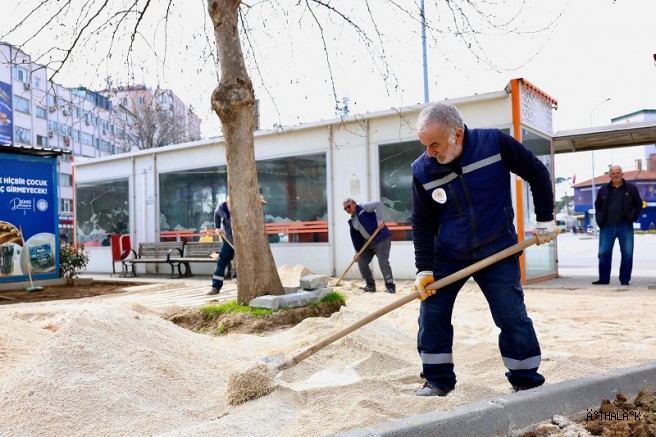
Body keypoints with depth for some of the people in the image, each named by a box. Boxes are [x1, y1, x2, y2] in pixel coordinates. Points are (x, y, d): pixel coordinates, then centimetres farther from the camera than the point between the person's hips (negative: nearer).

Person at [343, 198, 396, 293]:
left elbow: (378, 204, -21)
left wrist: (379, 220, -28)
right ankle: (370, 285, 14)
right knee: (361, 262, 4)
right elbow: (356, 238, 17)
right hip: (368, 242, 8)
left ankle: (390, 286, -4)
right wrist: (358, 252, 12)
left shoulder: (363, 207, -6)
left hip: (382, 238, -8)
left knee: (383, 262, -15)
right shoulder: (352, 221, 15)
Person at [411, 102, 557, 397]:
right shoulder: (422, 170, -12)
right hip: (447, 255, 2)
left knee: (512, 317, 0)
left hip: (497, 251, -2)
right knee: (431, 315, 0)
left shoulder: (495, 142, -17)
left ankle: (527, 382, 18)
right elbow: (422, 224, -4)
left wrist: (545, 219, -3)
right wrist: (424, 269, -10)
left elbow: (537, 174, -3)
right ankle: (437, 380, 16)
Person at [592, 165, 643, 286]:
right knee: (604, 253, 1)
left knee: (627, 253, 2)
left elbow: (638, 204, 9)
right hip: (607, 227, 1)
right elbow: (598, 205, 17)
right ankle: (603, 278, 10)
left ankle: (625, 279, 12)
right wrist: (600, 219, 6)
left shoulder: (631, 188, 6)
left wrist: (632, 217, -2)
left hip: (625, 227, -1)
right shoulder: (603, 190, 9)